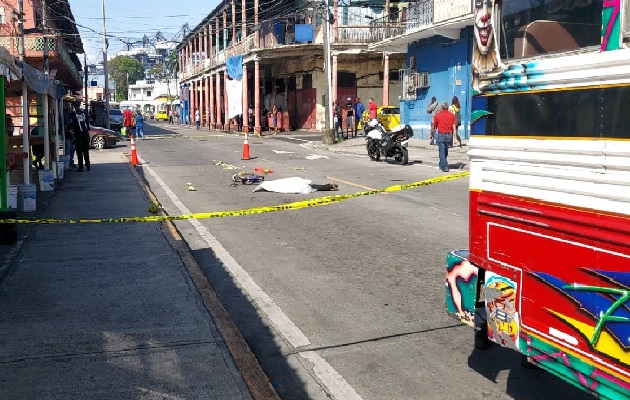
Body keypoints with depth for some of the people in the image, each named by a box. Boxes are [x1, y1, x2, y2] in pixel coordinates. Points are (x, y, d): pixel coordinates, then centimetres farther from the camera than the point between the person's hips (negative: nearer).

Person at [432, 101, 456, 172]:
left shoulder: (438, 115, -3)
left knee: (442, 151, -1)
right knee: (445, 151, 18)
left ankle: (445, 166, -9)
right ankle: (441, 165, 31)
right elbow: (454, 127, -1)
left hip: (441, 135, -3)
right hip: (449, 135, 3)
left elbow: (434, 126, 4)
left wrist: (431, 134, 20)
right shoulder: (452, 115, 3)